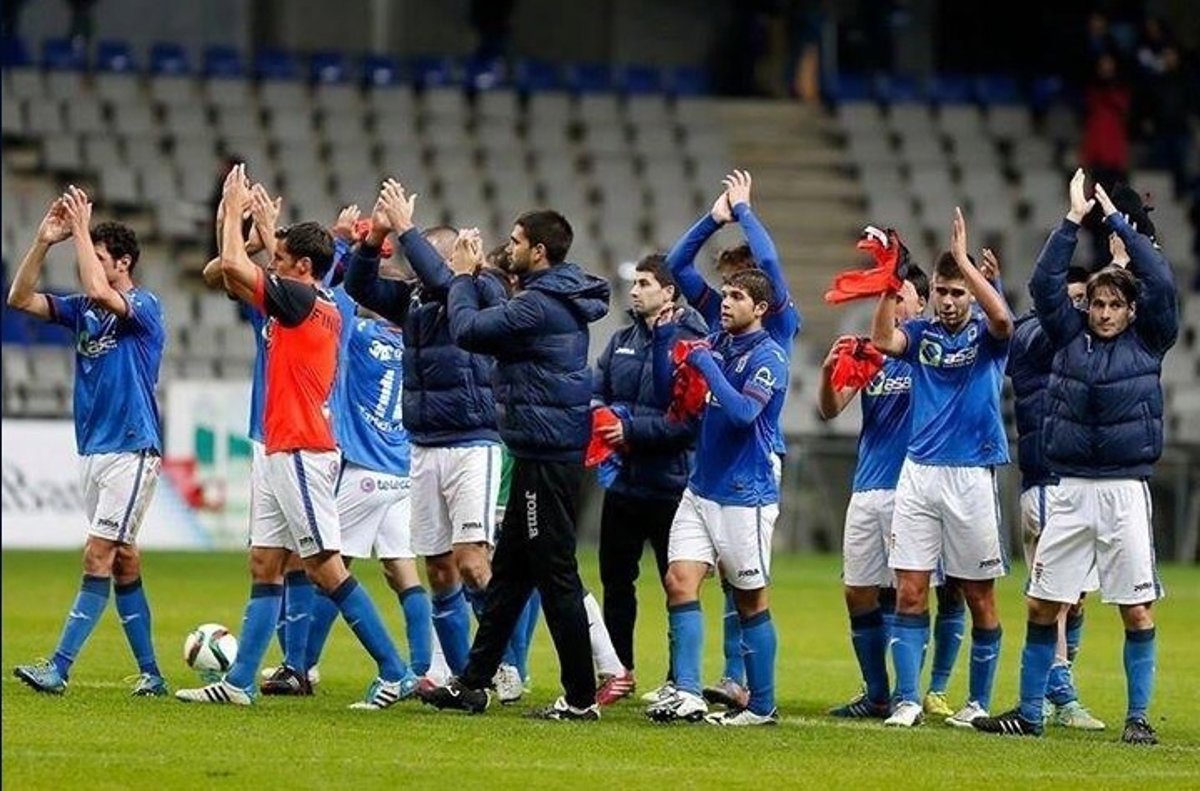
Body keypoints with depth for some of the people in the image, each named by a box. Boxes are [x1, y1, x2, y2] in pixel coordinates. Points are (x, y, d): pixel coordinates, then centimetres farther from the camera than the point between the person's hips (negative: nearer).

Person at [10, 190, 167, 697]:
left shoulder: (144, 307, -9)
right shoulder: (82, 309, 11)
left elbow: (99, 292, -29)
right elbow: (20, 299, 5)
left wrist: (81, 230, -20)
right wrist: (44, 241, -5)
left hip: (131, 451, -8)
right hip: (92, 448, 8)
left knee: (99, 558, -12)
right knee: (123, 562, 9)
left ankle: (59, 669, -18)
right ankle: (150, 673, 14)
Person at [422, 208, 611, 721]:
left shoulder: (540, 305, -19)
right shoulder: (561, 301, 13)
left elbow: (467, 330, -17)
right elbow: (500, 321, 22)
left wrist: (464, 277, -1)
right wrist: (471, 277, 13)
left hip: (547, 456, -11)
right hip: (542, 452, 11)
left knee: (555, 573, -6)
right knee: (509, 571, 14)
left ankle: (581, 697, -4)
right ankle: (474, 683, 20)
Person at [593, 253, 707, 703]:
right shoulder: (623, 341, 11)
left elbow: (691, 420, -19)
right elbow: (596, 392, 13)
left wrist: (632, 429, -22)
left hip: (670, 484, -7)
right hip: (623, 481, 7)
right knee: (615, 580, 14)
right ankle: (619, 671, 25)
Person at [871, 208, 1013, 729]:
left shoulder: (985, 335, 2)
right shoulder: (921, 333, 10)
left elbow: (1002, 318, -22)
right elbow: (883, 340, -10)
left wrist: (963, 260, -24)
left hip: (971, 475, -3)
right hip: (918, 471, 3)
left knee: (980, 598, 4)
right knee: (910, 593, -3)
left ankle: (979, 702, 14)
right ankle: (906, 701, -1)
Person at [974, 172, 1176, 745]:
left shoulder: (1148, 343, 5)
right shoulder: (1070, 338, 10)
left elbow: (1162, 284, -6)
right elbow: (1044, 284, 2)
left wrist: (1120, 223, -2)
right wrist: (1074, 221, -1)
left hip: (1126, 490, -2)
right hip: (1070, 490, 2)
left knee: (1137, 609, -3)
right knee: (1043, 605, 3)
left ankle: (1138, 717, 4)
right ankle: (1029, 712, 9)